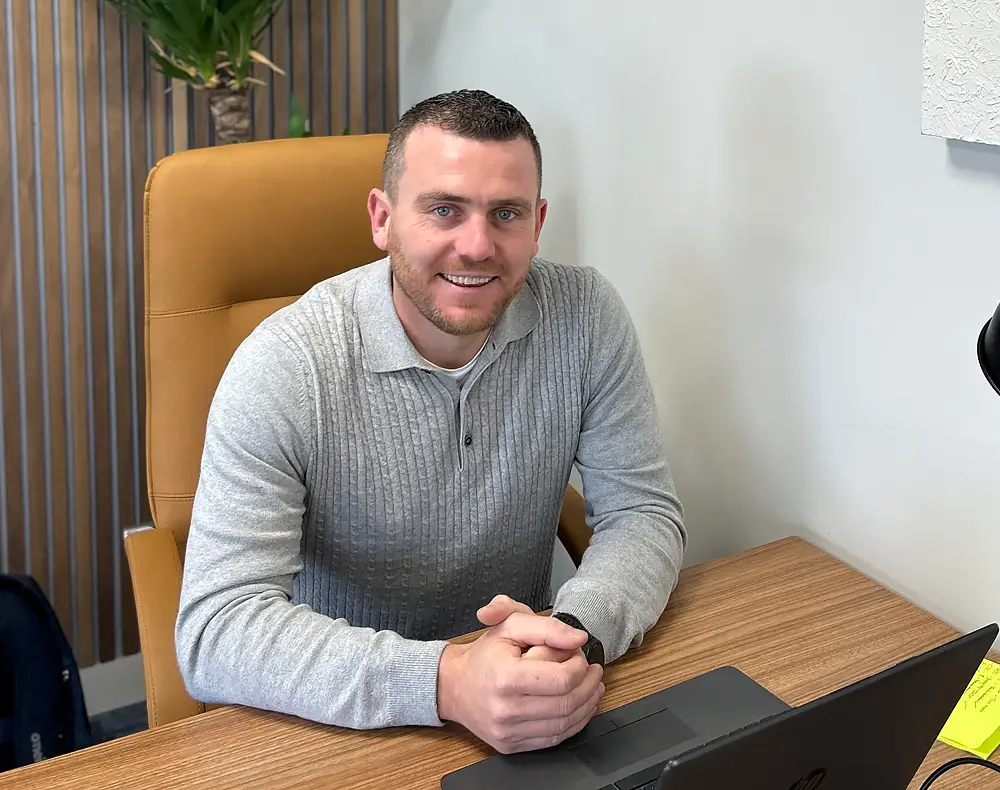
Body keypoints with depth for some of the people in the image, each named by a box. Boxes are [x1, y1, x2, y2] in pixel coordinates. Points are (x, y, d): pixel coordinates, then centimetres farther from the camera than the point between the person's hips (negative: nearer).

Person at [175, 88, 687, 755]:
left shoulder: (585, 316, -9)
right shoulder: (283, 367, -18)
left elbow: (645, 515, -5)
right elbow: (216, 631, -23)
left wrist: (579, 631, -27)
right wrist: (446, 680, -38)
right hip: (341, 723, -3)